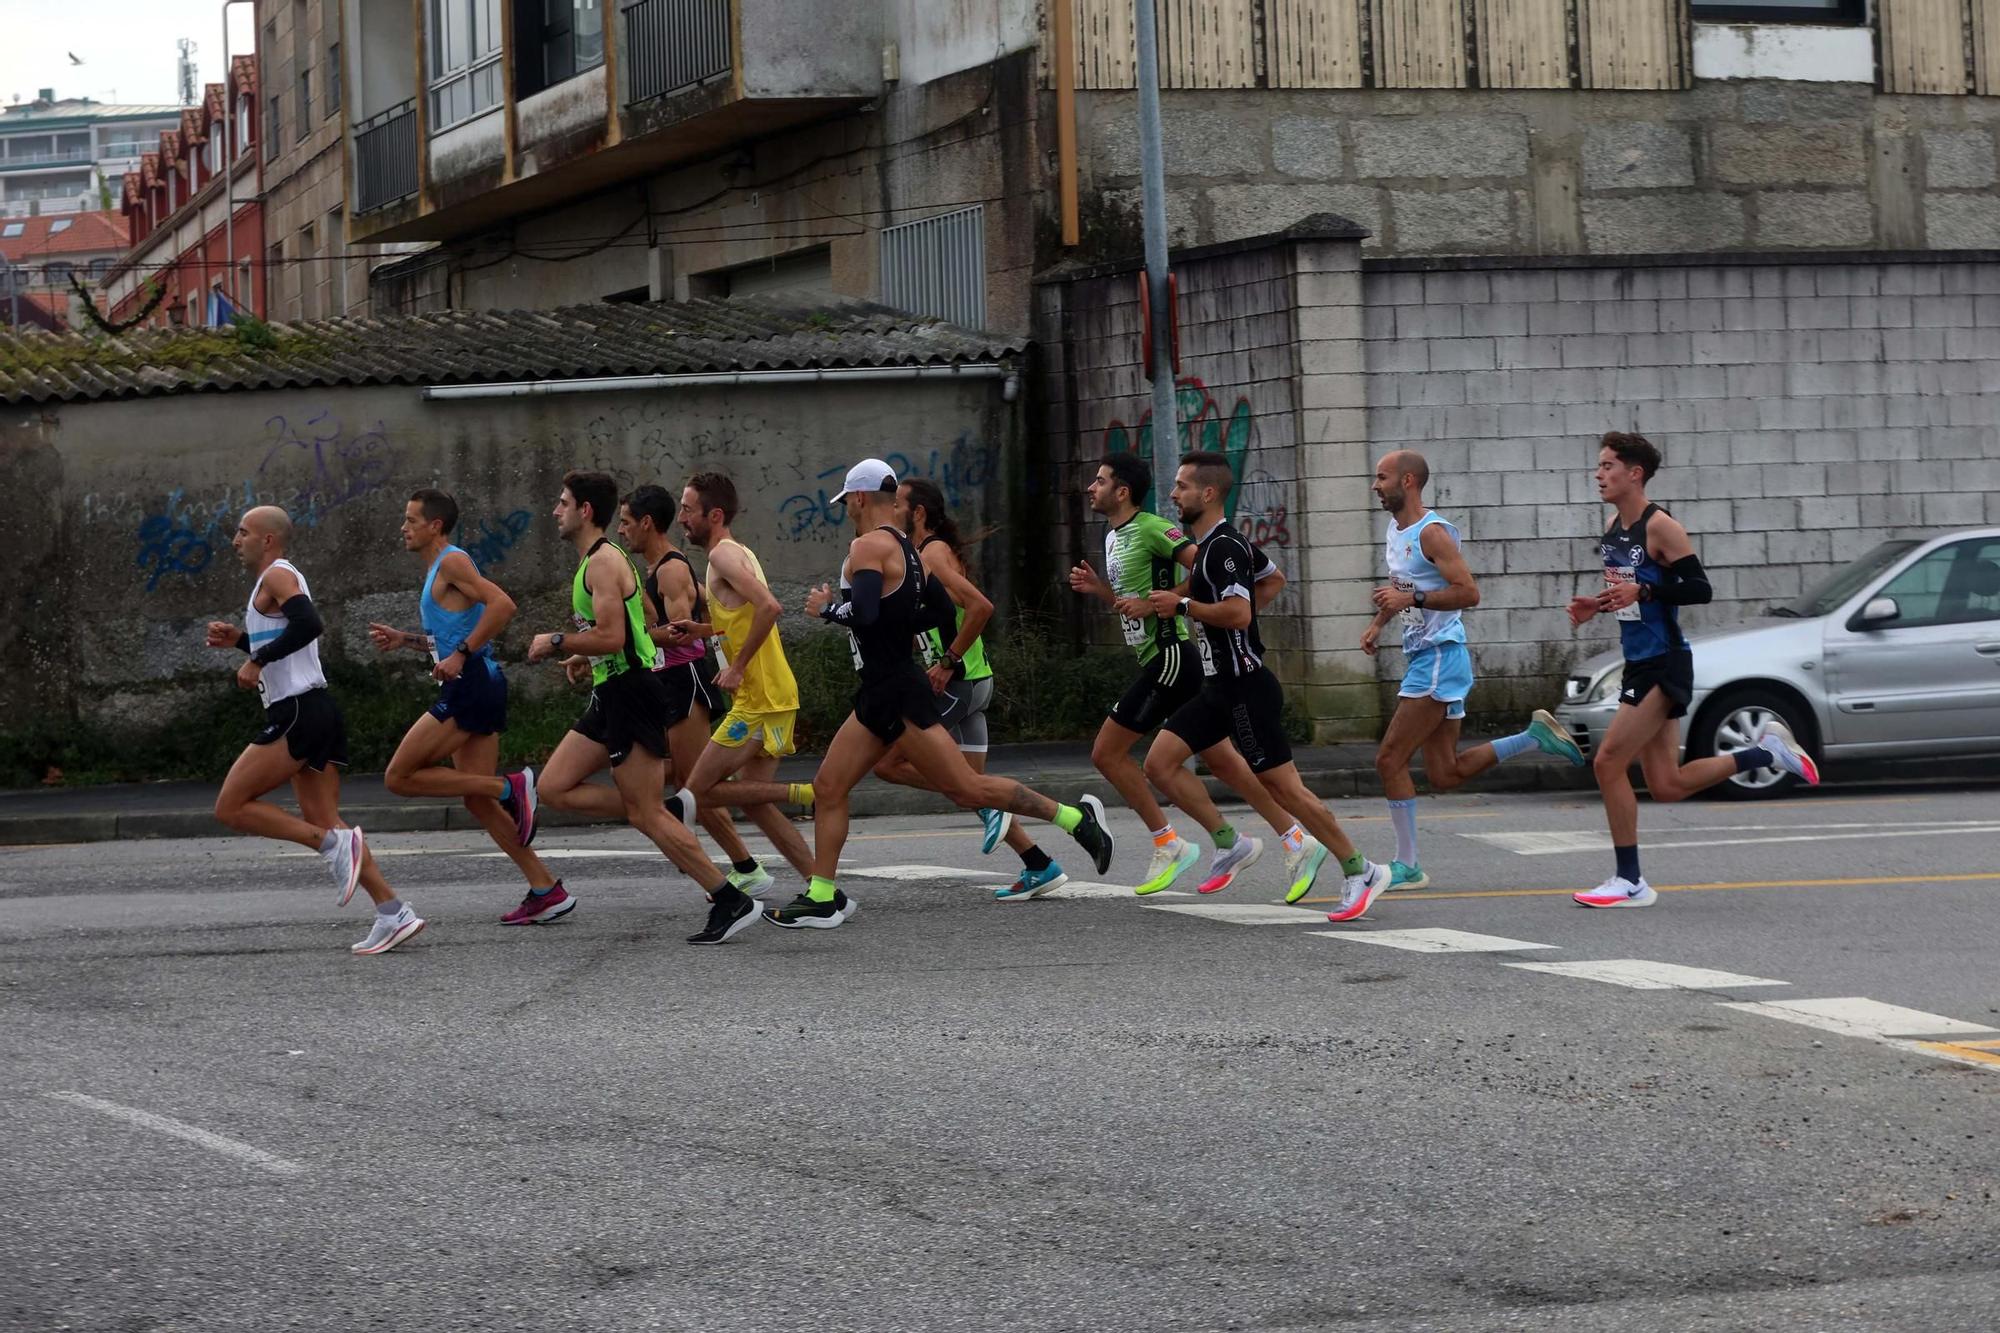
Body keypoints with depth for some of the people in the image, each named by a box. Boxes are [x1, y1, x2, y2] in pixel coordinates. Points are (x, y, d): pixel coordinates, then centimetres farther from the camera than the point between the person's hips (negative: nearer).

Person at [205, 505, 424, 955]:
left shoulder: (277, 575, -7)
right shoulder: (286, 579, 24)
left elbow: (308, 624, -24)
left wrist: (257, 660, -18)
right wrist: (239, 639, 23)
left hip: (296, 714, -10)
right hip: (317, 712, 10)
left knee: (231, 807, -6)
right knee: (323, 822, 6)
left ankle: (334, 845, -13)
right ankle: (394, 913, -3)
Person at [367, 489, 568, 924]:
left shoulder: (452, 562, -8)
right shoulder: (436, 571, 22)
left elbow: (502, 605, -22)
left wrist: (461, 655, -22)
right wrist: (404, 639, 21)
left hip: (471, 686, -10)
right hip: (469, 691, 10)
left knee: (400, 777, -9)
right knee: (478, 800, 9)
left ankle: (510, 787, -10)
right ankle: (546, 890, 7)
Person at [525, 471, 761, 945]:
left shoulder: (603, 562, -15)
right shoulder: (595, 560, 18)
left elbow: (611, 637, -25)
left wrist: (556, 642, -12)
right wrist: (587, 658, 18)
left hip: (631, 692, -10)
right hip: (612, 693, 10)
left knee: (646, 814, -9)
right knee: (554, 788, 6)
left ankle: (731, 901, -6)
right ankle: (670, 816, 8)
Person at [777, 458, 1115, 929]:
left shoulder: (869, 546, -14)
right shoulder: (904, 547, 15)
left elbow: (864, 613, -27)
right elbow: (943, 611, 20)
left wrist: (825, 608, -10)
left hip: (899, 695, -10)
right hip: (880, 694, 10)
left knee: (967, 789, -9)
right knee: (827, 788, 8)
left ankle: (1074, 817, -4)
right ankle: (820, 898, 10)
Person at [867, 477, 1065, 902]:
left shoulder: (933, 553, -13)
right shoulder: (925, 554, 18)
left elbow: (981, 607, -25)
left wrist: (948, 663, -23)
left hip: (958, 684, -10)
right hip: (970, 684, 10)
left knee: (887, 762, -7)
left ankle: (986, 806, -7)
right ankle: (1040, 867, 11)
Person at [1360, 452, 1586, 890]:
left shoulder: (1432, 533, -15)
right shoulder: (1395, 531, 14)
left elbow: (1469, 593, -22)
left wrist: (1411, 599, -26)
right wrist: (1378, 623, 18)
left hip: (1439, 659, -10)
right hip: (1422, 657, 10)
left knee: (1389, 759, -10)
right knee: (1446, 775, 9)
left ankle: (1407, 867, -4)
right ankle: (1534, 736, 15)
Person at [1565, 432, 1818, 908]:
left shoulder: (1660, 526, -13)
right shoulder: (1613, 528, 13)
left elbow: (1700, 589, -17)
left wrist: (1641, 591, -27)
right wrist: (1597, 604, 7)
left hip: (1664, 665, -9)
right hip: (1640, 666, 9)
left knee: (1608, 762, -13)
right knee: (1666, 786, 9)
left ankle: (1630, 883, -6)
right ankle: (1766, 751, 23)